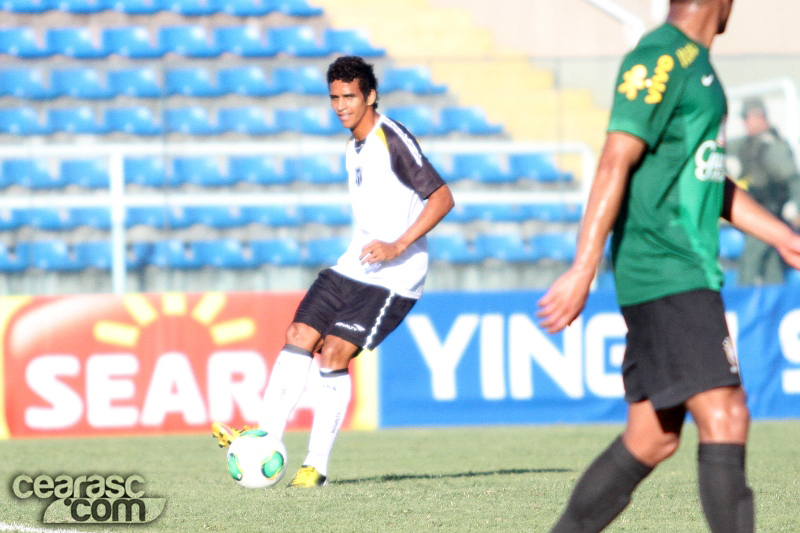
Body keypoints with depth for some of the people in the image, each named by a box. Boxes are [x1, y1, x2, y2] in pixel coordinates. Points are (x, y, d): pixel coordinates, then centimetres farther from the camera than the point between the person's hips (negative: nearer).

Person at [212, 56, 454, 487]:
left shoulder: (393, 140, -13)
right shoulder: (353, 148, 15)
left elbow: (442, 198, -19)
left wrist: (399, 246, -25)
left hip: (394, 276, -9)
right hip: (353, 267, 9)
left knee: (335, 352, -17)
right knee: (299, 338, -3)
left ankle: (317, 465, -10)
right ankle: (266, 439, -2)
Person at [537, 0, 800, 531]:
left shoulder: (695, 64, 19)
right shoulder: (660, 59, -12)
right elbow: (615, 164, -18)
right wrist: (583, 271, -22)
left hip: (689, 277, 10)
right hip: (668, 279, -10)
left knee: (652, 439, 10)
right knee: (725, 419, -15)